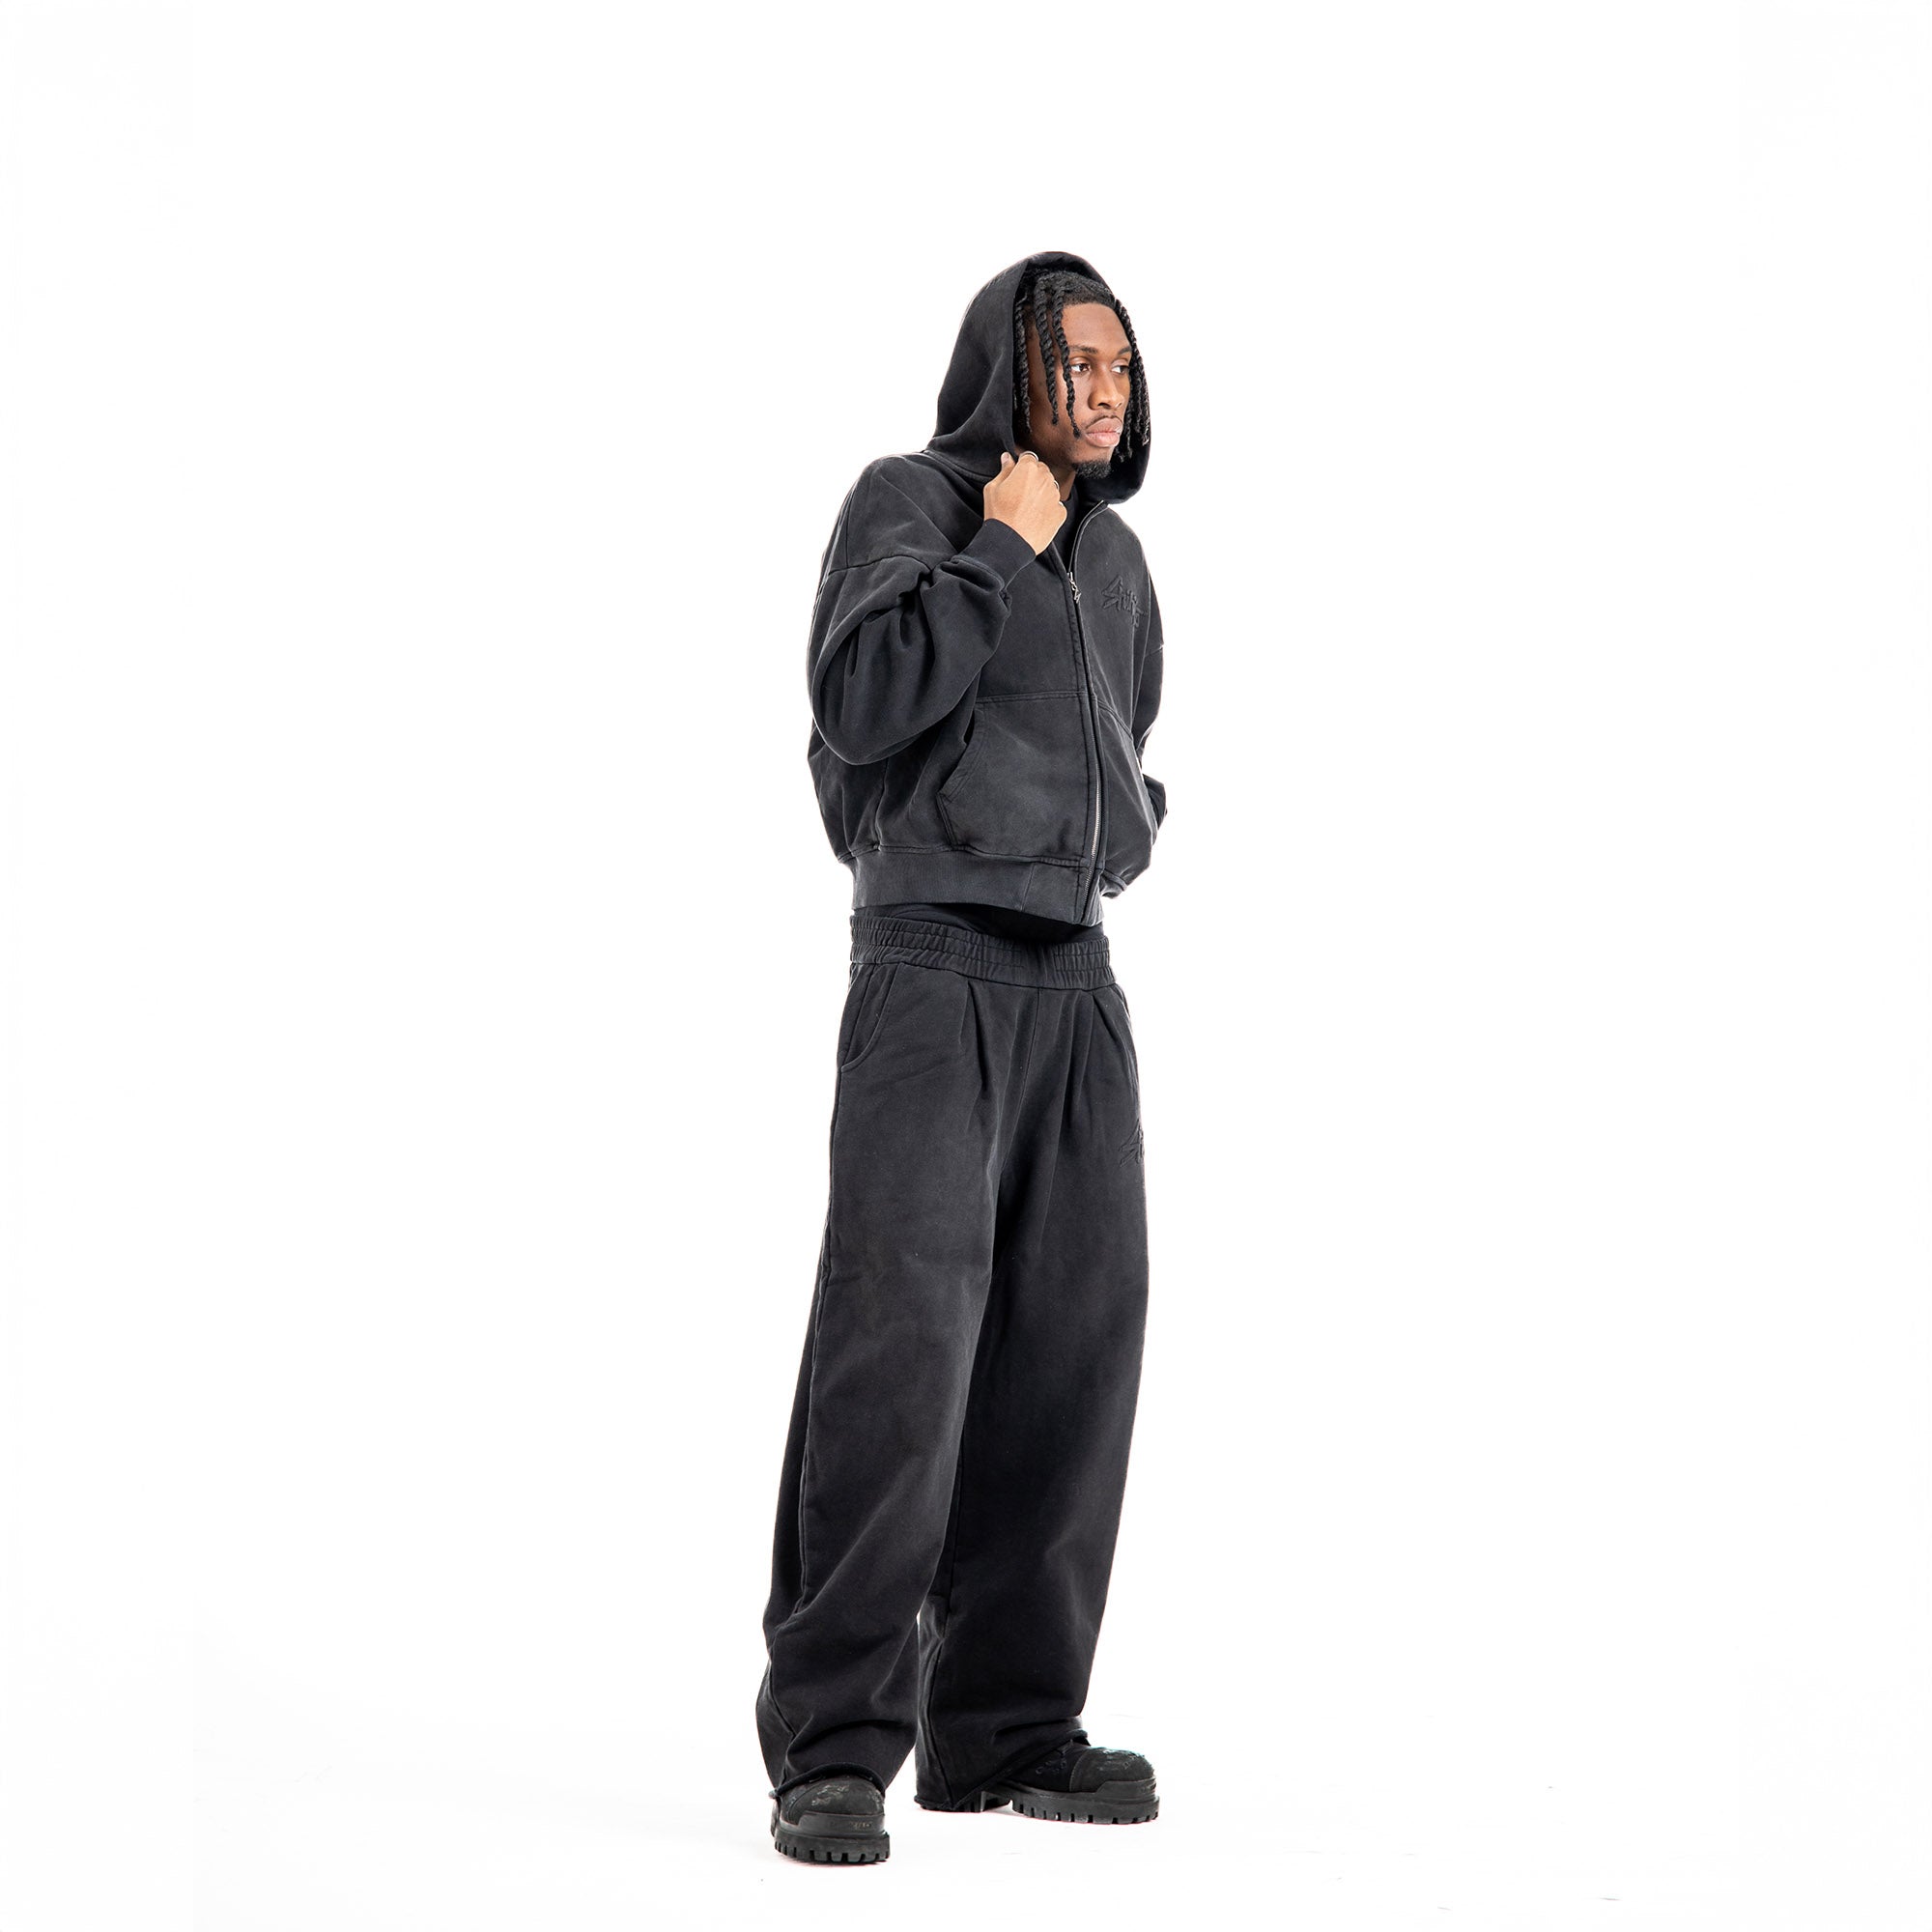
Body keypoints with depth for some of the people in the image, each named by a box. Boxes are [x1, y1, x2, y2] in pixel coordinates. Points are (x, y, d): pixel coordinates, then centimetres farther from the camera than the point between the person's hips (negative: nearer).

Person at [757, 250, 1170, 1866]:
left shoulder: (1115, 553, 20)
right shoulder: (912, 497, 0)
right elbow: (861, 700, -15)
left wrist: (1130, 822, 14)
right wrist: (1000, 549, -11)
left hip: (1078, 978, 7)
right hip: (936, 961, -7)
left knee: (1075, 1337, 2)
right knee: (905, 1325, -16)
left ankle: (1009, 1723, 9)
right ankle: (835, 1745, -14)